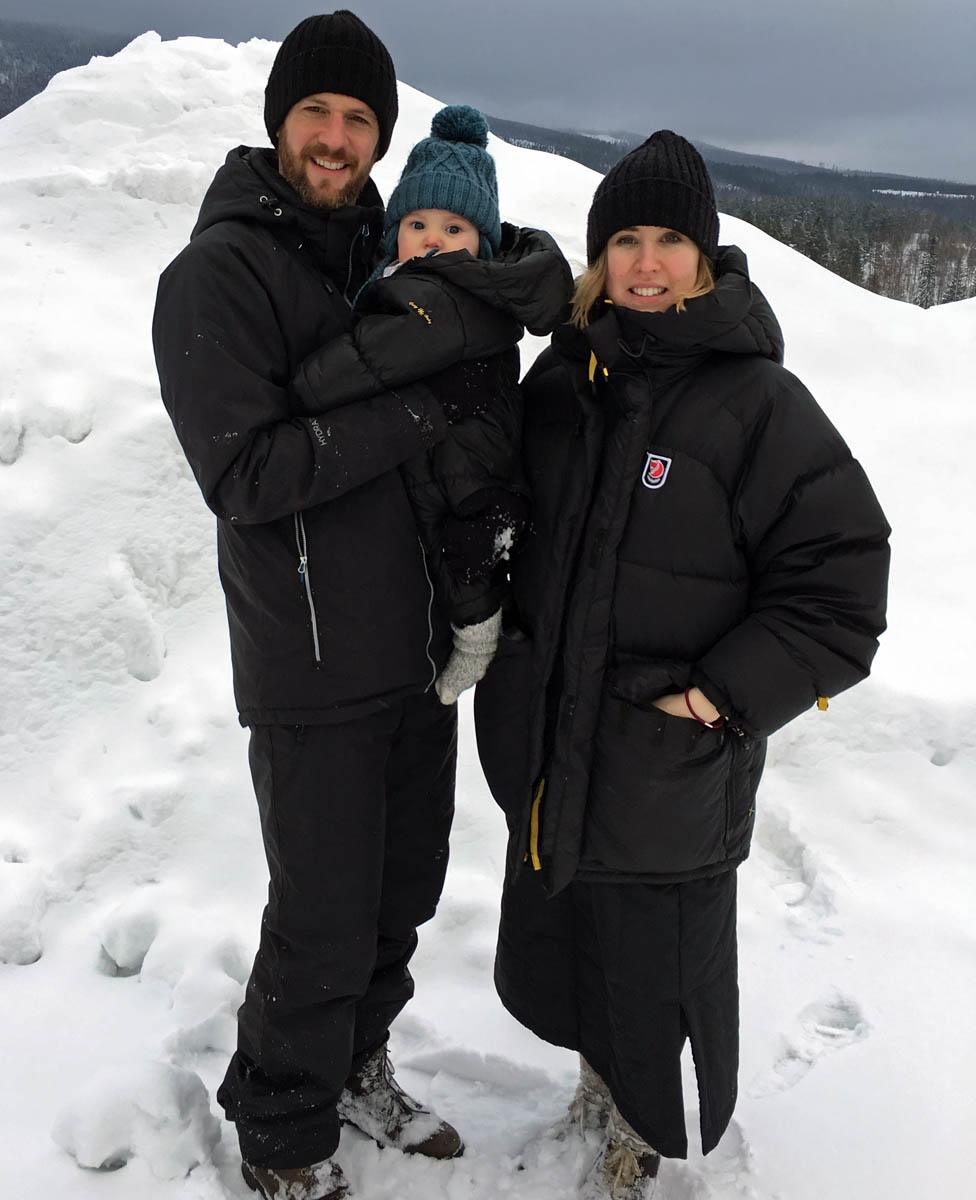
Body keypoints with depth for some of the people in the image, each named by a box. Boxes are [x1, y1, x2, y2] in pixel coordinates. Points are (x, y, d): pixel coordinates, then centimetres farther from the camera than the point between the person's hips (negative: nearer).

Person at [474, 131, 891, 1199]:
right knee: (556, 941, 23)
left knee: (655, 970, 13)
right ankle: (599, 1076, 52)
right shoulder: (563, 377, 2)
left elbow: (841, 588, -15)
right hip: (548, 746, 6)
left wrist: (717, 698, -19)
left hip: (670, 775, -5)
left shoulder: (760, 402, -15)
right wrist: (511, 640, 10)